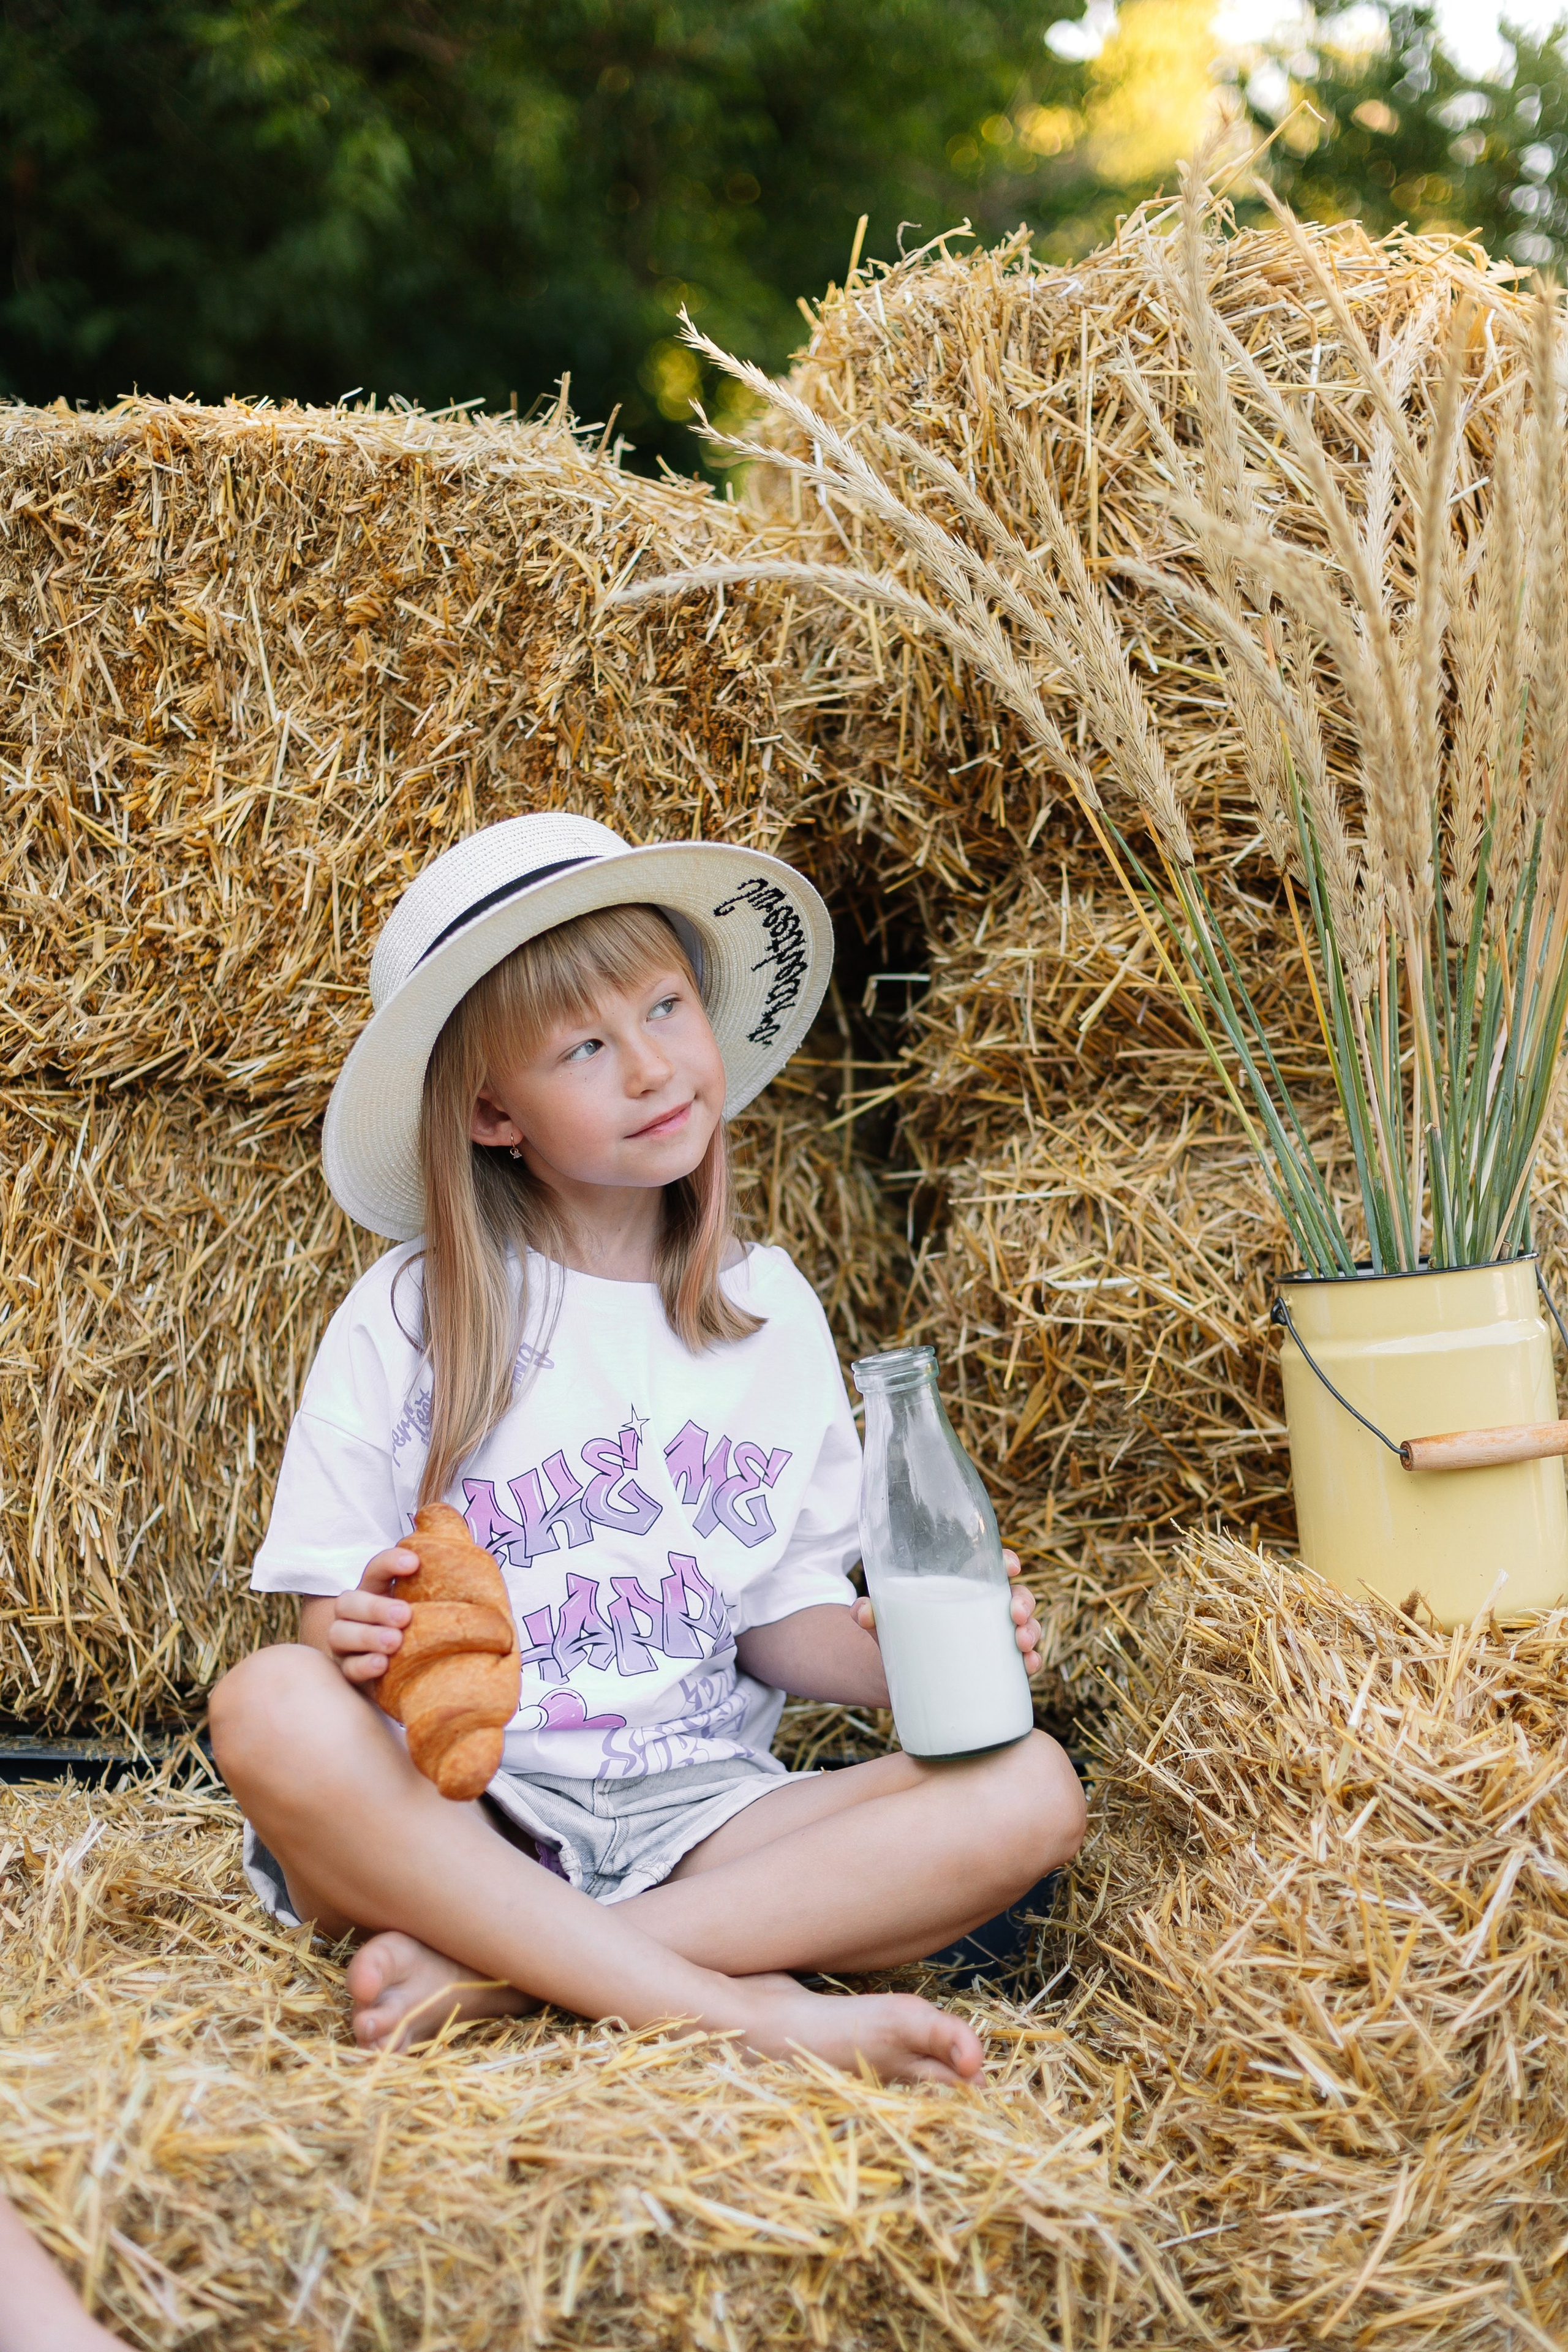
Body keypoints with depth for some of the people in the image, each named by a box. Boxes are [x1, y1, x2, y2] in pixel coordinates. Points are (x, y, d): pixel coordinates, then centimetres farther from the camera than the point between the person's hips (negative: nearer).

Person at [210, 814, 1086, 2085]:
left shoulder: (769, 1311, 10)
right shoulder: (410, 1317, 0)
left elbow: (778, 1613, 12)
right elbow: (338, 1615, 0)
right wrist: (361, 1636, -24)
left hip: (697, 1813, 3)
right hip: (454, 1812, -3)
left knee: (1031, 1790, -20)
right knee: (274, 1708, -34)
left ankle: (496, 1968, -25)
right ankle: (752, 2009, -33)